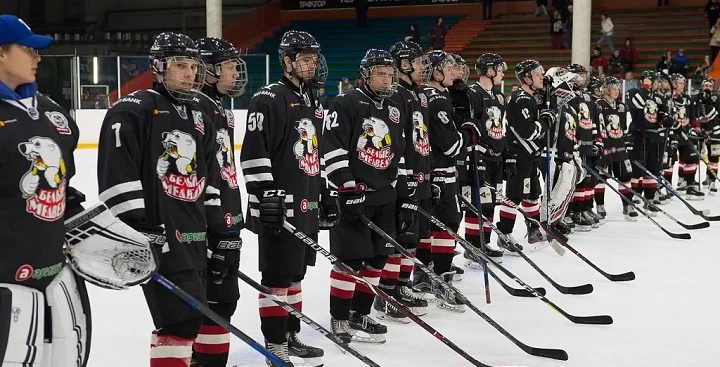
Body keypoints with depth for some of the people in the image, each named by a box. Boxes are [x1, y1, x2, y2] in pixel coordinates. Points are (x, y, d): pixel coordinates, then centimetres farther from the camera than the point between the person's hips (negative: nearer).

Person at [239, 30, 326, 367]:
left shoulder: (313, 103, 17)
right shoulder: (268, 99, -10)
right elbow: (253, 153, -16)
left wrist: (325, 196, 22)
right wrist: (266, 197, -19)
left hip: (307, 206, 8)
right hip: (279, 208, -8)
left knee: (295, 274, 15)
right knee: (277, 278, -3)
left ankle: (291, 336, 25)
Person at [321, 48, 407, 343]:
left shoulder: (395, 110, 15)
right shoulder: (347, 104, -8)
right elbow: (332, 147, -15)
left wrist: (401, 189, 16)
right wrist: (348, 187, -19)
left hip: (384, 197, 8)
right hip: (351, 194, -8)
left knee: (377, 258, 9)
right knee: (351, 259, -7)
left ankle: (360, 314, 21)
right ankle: (340, 319, 4)